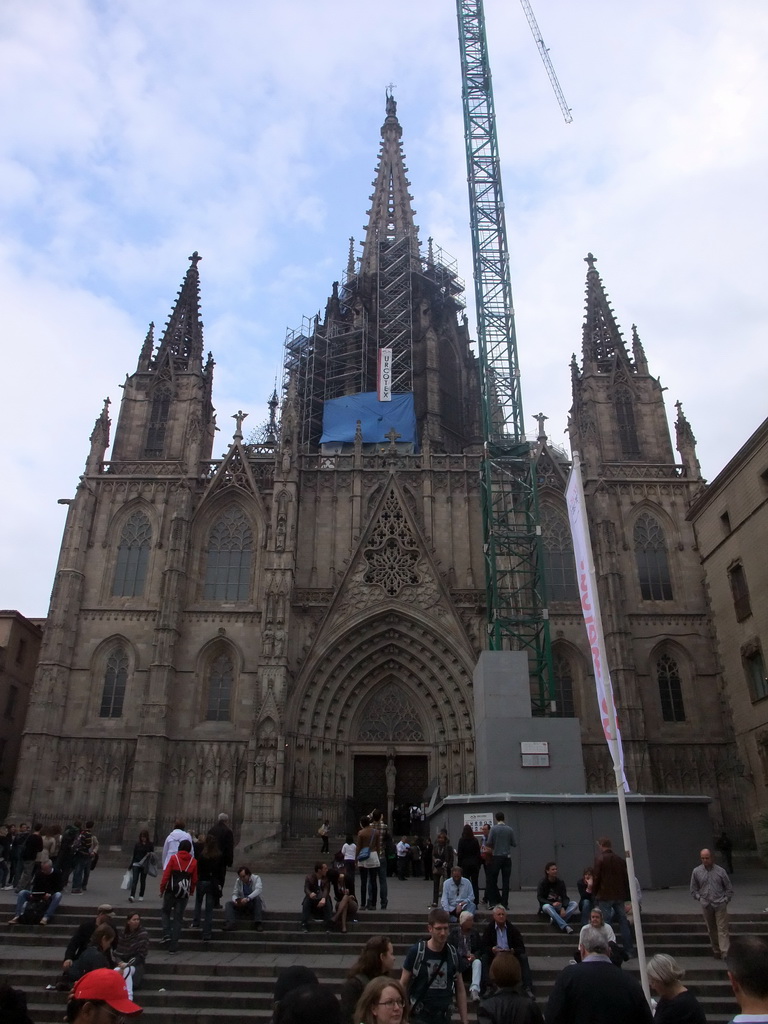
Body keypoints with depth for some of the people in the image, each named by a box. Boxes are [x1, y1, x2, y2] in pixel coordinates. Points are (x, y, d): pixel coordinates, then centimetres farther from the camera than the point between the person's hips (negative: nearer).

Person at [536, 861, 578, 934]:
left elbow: (564, 897, -7)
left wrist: (563, 908, -28)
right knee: (547, 907, -39)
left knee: (574, 903, -21)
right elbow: (539, 898, -11)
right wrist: (552, 903, -27)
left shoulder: (560, 882, 0)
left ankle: (556, 920, -37)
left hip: (558, 905, 3)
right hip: (547, 904, -3)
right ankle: (565, 926, -49)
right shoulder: (543, 882, -6)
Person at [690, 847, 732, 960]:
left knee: (722, 929, -6)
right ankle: (716, 951, 23)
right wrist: (700, 898, -2)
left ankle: (725, 952, -7)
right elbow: (693, 890, 9)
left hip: (720, 905, -2)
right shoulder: (696, 872, 0)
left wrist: (725, 900, -2)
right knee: (711, 929, 11)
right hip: (706, 905, 2)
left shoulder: (720, 871, -4)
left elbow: (729, 888, 5)